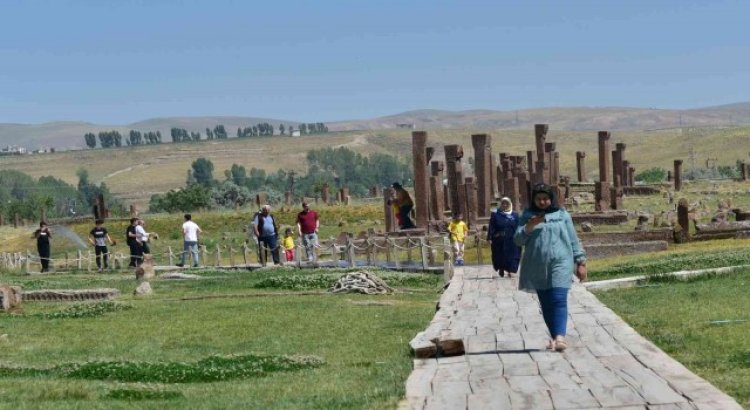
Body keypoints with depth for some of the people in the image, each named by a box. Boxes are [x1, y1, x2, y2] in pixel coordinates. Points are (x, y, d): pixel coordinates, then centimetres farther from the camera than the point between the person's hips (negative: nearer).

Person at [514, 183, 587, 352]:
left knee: (559, 300, -16)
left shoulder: (562, 215, 8)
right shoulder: (528, 216, 10)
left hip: (560, 263, -2)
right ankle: (554, 336, 13)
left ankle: (559, 337, -26)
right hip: (537, 267, 2)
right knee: (545, 304, 4)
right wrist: (530, 225, -13)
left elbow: (573, 240, 9)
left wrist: (581, 262, 5)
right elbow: (518, 240, 3)